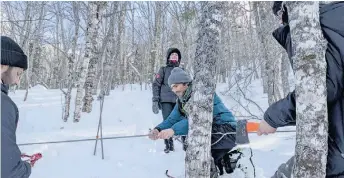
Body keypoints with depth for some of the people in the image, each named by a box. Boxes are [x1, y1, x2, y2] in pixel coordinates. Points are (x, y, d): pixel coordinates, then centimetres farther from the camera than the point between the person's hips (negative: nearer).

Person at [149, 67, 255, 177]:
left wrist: (174, 130, -43)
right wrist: (158, 129, -20)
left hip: (227, 131, -9)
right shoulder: (181, 101, 7)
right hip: (212, 130, 9)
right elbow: (172, 119, 2)